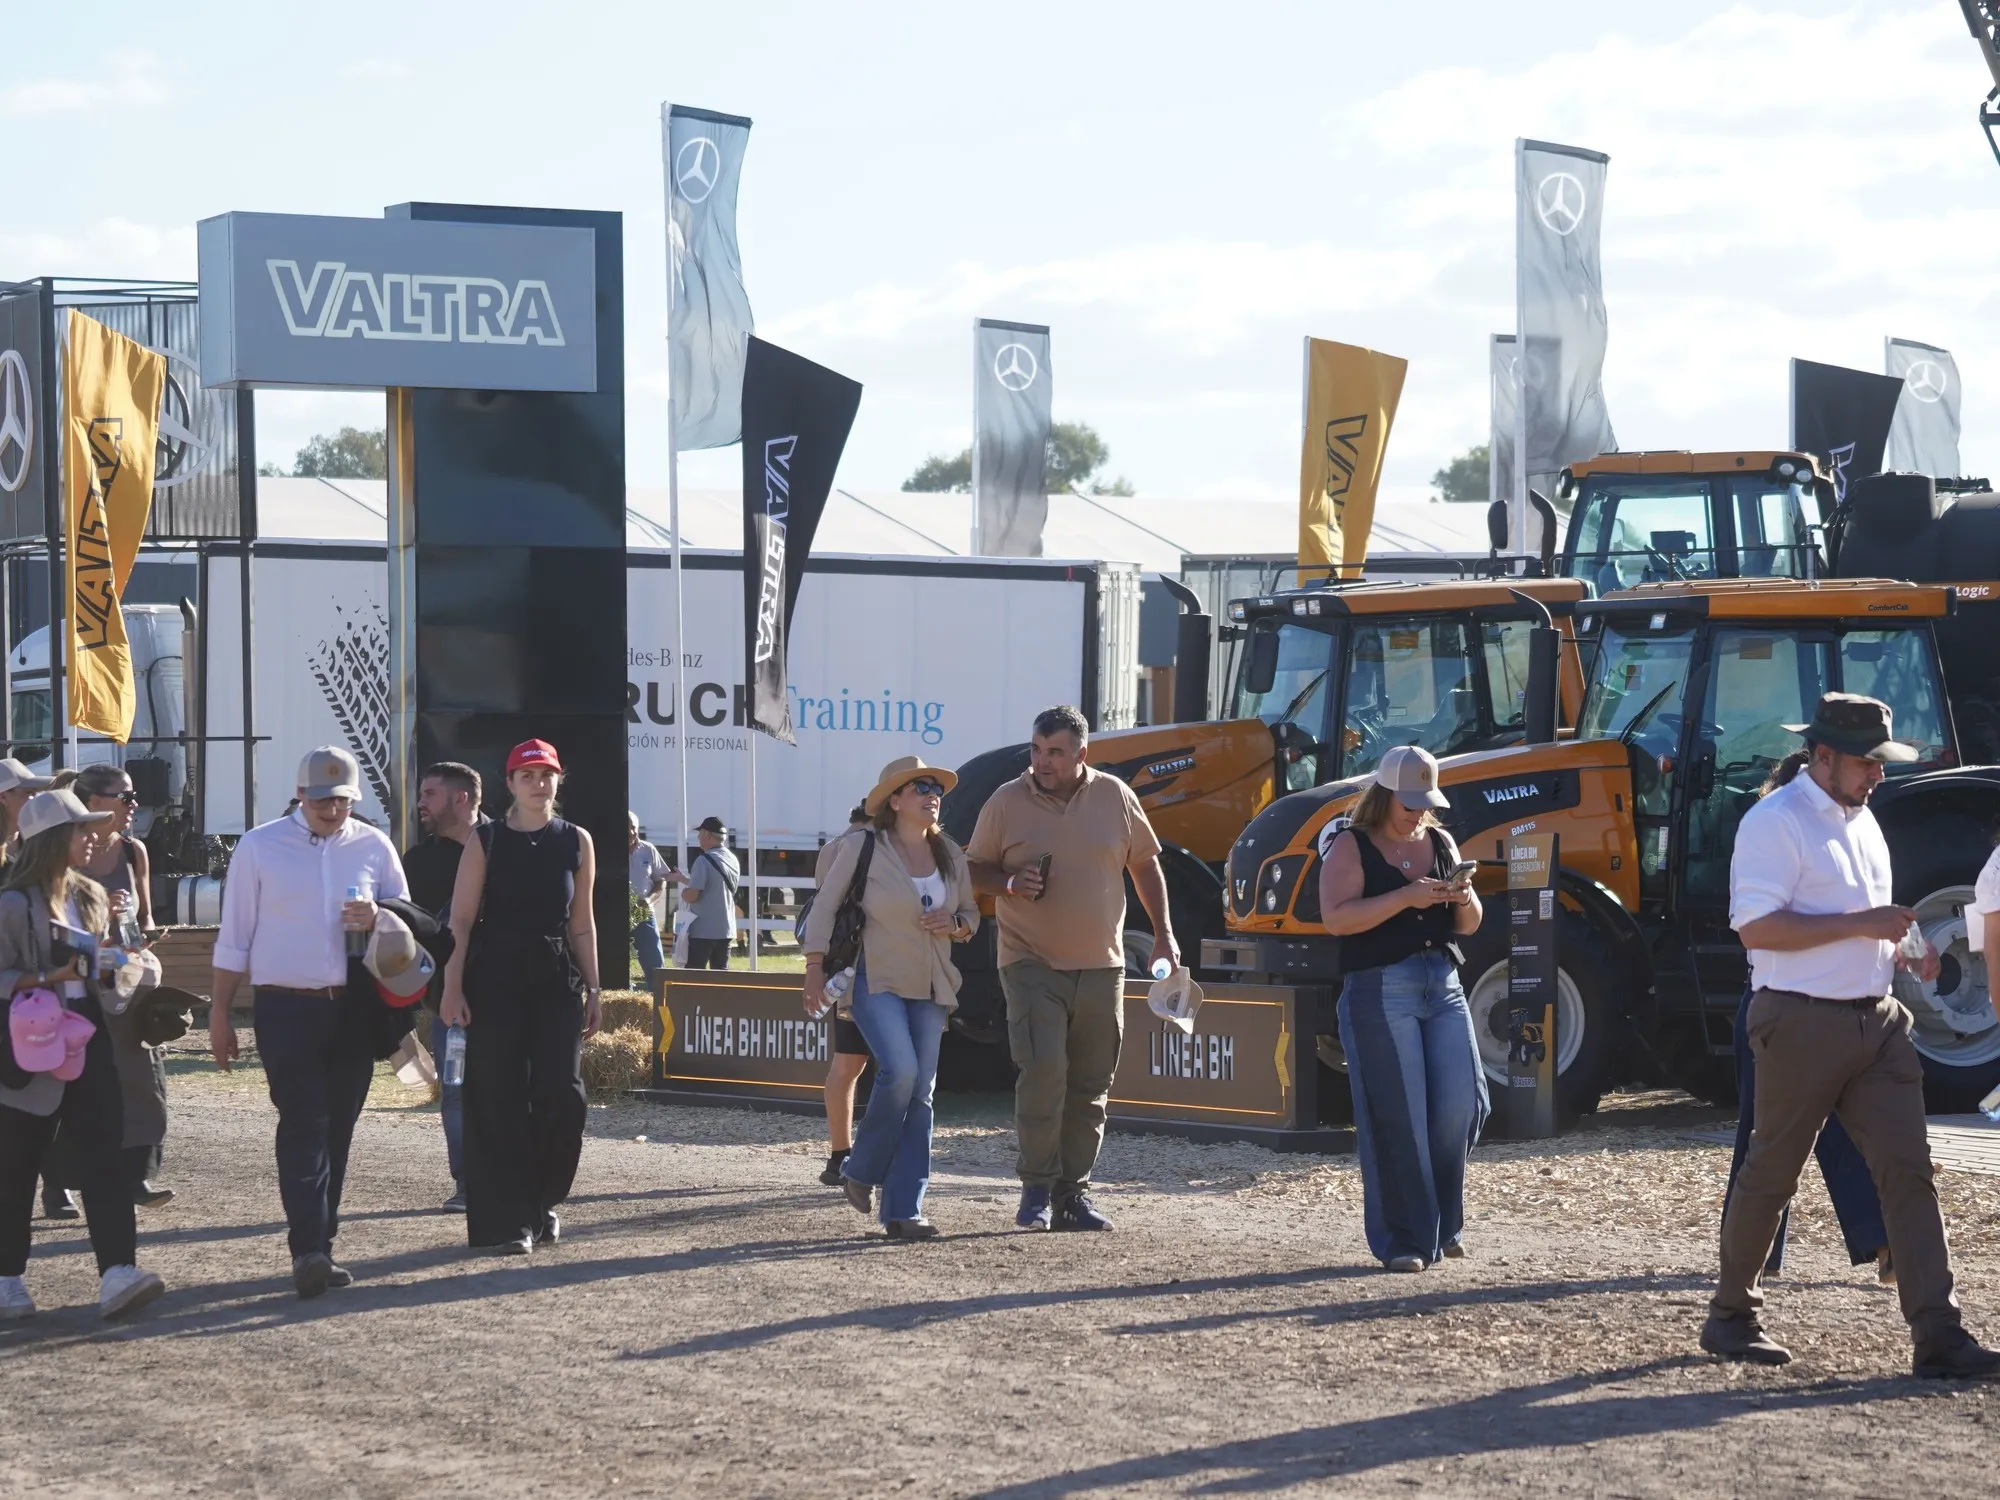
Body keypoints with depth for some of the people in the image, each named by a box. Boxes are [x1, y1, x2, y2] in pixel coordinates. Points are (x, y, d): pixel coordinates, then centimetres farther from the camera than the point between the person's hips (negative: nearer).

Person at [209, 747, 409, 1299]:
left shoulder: (374, 847, 7)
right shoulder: (259, 847, 2)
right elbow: (234, 936, 4)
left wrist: (378, 920, -10)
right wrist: (220, 1015, 3)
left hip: (353, 1007, 3)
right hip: (286, 1008, -3)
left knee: (337, 1128, 6)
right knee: (303, 1123, -13)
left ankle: (318, 1248, 13)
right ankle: (308, 1248, -20)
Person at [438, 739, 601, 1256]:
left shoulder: (576, 842, 8)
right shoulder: (486, 842, 1)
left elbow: (582, 922, 12)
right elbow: (461, 920, -2)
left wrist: (592, 989, 9)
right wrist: (453, 986, -10)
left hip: (557, 981, 2)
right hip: (496, 981, -2)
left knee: (562, 1095, -6)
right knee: (499, 1099, -4)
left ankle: (541, 1203, 16)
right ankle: (507, 1220, 1)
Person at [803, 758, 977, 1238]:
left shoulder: (950, 855, 10)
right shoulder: (862, 848, -5)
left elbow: (972, 915, 19)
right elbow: (826, 908, -2)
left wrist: (953, 923, -5)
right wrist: (815, 968, -9)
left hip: (930, 987, 6)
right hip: (876, 980, -6)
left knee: (920, 1093, 0)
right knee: (899, 1070, -24)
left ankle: (903, 1209, 2)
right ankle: (861, 1171, -1)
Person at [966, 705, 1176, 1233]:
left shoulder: (1114, 797, 4)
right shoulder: (1007, 802, -1)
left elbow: (1145, 863, 14)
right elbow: (974, 871, 6)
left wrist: (1163, 933, 9)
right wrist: (1010, 883, -15)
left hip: (1101, 968, 3)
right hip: (1033, 965, -3)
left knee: (1090, 1088, 6)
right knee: (1043, 1070, -18)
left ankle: (1073, 1193, 15)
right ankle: (1037, 1188, -7)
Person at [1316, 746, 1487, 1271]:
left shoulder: (1440, 844, 15)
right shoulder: (1352, 847, -2)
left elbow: (1468, 925, 18)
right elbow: (1336, 918, -15)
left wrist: (1465, 900, -5)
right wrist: (1405, 898, -21)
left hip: (1443, 987, 5)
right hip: (1380, 990, -5)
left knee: (1461, 1103, -1)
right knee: (1398, 1120, -6)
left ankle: (1442, 1224, 17)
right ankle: (1403, 1242, 0)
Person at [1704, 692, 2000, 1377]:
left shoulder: (1861, 820, 16)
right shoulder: (1775, 823, -11)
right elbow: (1756, 927, -21)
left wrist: (1903, 948, 7)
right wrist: (1858, 924, -21)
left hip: (1875, 1019, 7)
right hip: (1803, 1023, -7)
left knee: (1908, 1169, -2)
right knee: (1771, 1173, 5)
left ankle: (1938, 1337, -6)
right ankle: (1731, 1315, 22)